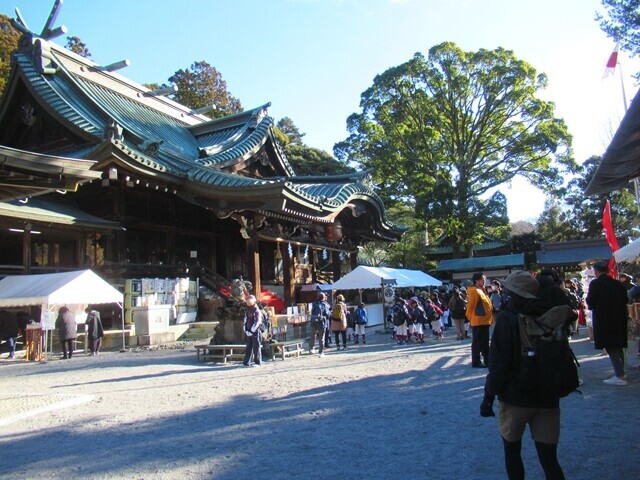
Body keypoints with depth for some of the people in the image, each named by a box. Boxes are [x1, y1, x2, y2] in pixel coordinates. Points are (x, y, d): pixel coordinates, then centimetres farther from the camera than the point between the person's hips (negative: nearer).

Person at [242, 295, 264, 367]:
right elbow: (244, 322, 10)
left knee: (256, 347, -3)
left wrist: (252, 331, -14)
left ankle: (258, 362, 3)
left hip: (256, 332, -6)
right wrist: (246, 331, -3)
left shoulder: (257, 311, -6)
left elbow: (257, 322, -14)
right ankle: (246, 362, 13)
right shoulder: (247, 311, 14)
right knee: (248, 348, 9)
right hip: (249, 333, 6)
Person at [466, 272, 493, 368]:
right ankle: (476, 362, 1)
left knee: (485, 342, 15)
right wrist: (470, 317, -11)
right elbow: (471, 306, -18)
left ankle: (487, 360, 23)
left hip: (484, 321, 10)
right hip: (478, 321, -10)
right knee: (477, 342, -4)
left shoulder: (481, 290, 15)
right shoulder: (474, 291, -16)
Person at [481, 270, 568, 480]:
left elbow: (498, 363, -15)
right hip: (548, 399, 4)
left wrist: (489, 396, -8)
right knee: (549, 459, 6)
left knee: (512, 451, 16)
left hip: (515, 397, -4)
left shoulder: (508, 319, -13)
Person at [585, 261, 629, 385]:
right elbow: (625, 300, 9)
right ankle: (621, 372, 26)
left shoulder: (595, 284, -13)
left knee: (610, 347, -3)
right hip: (619, 318, 6)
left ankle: (619, 376, -7)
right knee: (619, 346, 17)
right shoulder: (618, 284, 4)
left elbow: (590, 303, -12)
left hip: (603, 319, -6)